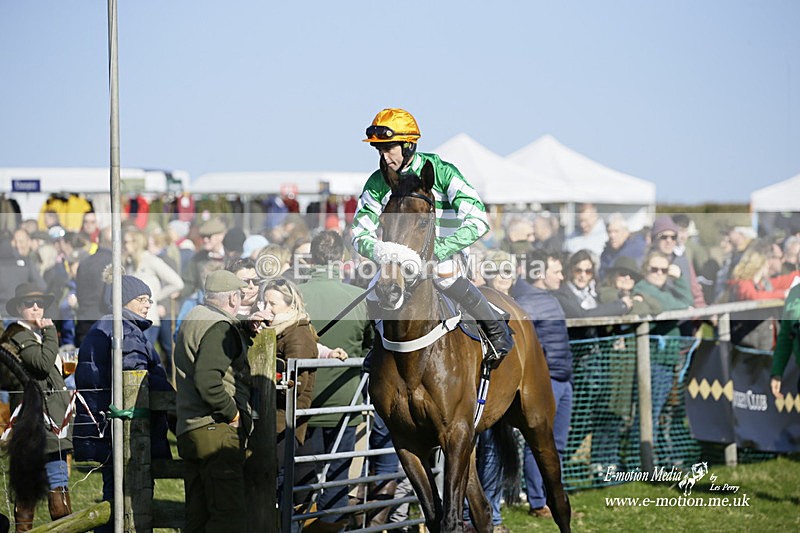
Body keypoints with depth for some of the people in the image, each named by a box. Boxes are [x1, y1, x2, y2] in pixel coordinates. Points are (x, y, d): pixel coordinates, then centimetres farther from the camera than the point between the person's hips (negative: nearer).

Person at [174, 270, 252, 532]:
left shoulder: (191, 321, 22)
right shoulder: (219, 328, -10)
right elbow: (207, 381, -23)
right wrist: (233, 413, -13)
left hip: (188, 432, 10)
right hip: (216, 431, -10)